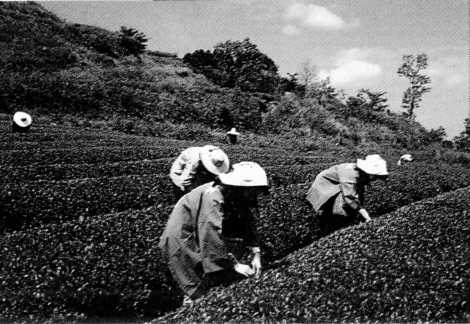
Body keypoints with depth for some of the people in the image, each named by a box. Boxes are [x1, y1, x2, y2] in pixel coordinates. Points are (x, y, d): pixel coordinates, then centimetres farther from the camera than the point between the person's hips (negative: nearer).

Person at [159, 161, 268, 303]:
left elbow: (248, 222, -2)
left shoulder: (236, 196, -6)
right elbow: (211, 238, -37)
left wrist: (256, 253, -13)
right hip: (181, 240, -8)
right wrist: (234, 265, -31)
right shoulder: (213, 199, -32)